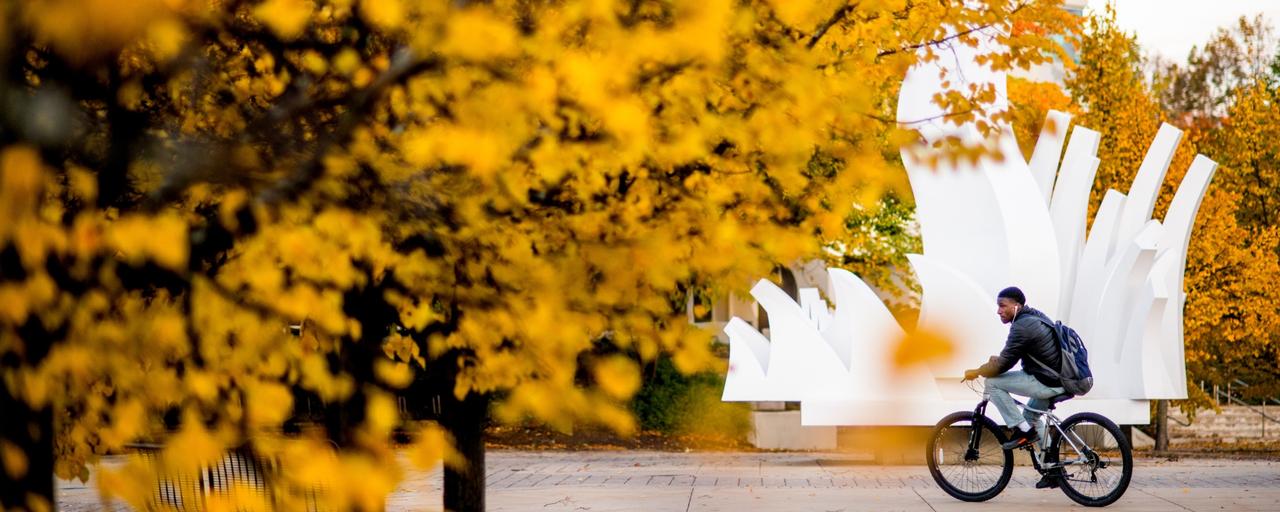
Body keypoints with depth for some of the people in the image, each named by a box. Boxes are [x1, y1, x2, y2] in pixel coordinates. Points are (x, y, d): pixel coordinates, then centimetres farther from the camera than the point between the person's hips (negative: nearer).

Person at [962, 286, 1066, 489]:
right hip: (1061, 380, 10)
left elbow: (1002, 365, -16)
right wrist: (1000, 359, 19)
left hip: (1046, 383, -10)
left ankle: (1023, 430, -4)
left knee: (992, 383, -8)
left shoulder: (1022, 326, -16)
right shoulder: (1036, 316, 14)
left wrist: (976, 372, -3)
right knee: (1031, 418, 28)